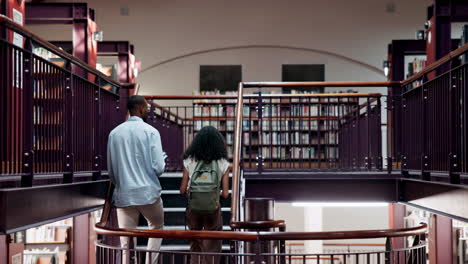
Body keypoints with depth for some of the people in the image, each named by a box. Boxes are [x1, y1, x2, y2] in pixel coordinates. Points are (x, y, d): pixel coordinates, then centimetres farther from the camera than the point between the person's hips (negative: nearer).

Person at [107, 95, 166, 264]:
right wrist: (163, 158, 13)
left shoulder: (114, 133, 5)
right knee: (157, 227, 21)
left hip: (123, 195, 3)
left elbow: (110, 170, 10)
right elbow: (159, 168, -10)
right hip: (148, 192, -2)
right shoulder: (150, 131, -6)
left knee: (126, 241, 4)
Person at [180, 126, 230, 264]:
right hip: (213, 210, -1)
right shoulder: (223, 164, -7)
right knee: (212, 250, 12)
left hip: (193, 209, 2)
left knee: (195, 247, 23)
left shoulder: (190, 162, -5)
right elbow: (225, 194, -9)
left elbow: (183, 190, -5)